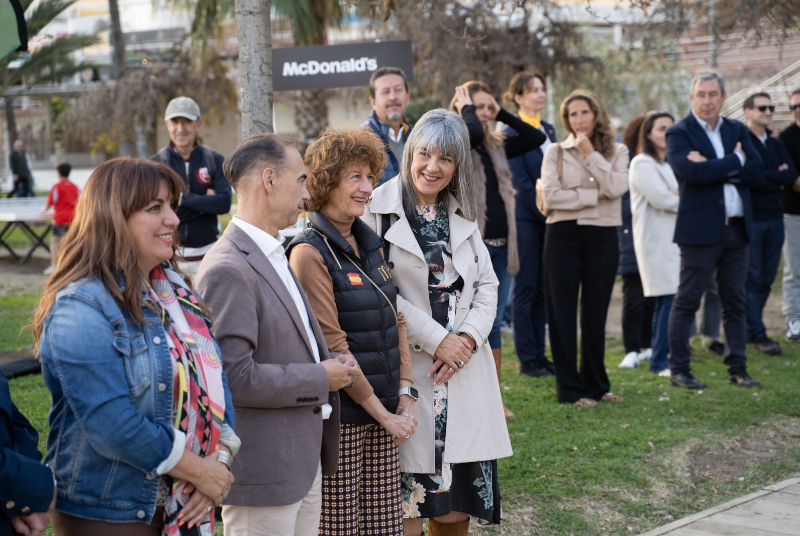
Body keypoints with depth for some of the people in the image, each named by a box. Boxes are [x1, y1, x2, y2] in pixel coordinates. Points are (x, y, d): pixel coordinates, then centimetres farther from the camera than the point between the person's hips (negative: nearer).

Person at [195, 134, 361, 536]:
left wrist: (332, 364, 4)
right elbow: (234, 377, -25)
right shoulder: (228, 270, -19)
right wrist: (321, 379, -15)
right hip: (263, 471, -9)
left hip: (304, 464, 10)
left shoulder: (275, 257, 14)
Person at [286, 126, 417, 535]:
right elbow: (332, 346, -16)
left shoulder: (369, 242, 11)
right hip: (341, 418, -7)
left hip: (384, 411, 7)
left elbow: (395, 320, 12)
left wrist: (405, 396, 2)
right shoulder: (310, 252, -13)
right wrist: (382, 413, -12)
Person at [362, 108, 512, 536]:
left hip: (465, 369, 5)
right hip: (408, 369, -5)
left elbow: (487, 283, 12)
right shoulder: (379, 211, -6)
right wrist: (436, 340, -13)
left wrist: (469, 338, -5)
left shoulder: (463, 215, 14)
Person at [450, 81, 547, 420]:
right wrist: (465, 108, -9)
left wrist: (502, 114, 7)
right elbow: (473, 134, -27)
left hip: (500, 246, 6)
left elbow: (537, 138, 9)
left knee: (493, 324, 11)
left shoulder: (497, 147, 14)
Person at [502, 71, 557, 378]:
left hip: (548, 218, 7)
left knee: (542, 289, 9)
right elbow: (521, 183, -12)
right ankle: (527, 358, 4)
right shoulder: (512, 134, -8)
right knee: (526, 289, -1)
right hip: (526, 219, -7)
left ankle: (539, 353, 14)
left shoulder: (548, 130, 14)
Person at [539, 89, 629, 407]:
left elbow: (616, 187, -11)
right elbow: (551, 196, -10)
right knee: (563, 314, 1)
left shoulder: (617, 152, 8)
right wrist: (593, 195, -9)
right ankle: (569, 388, 9)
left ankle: (595, 384, 19)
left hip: (603, 237, 1)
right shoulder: (555, 152, 4)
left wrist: (590, 153, -10)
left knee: (595, 314, 7)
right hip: (564, 236, -1)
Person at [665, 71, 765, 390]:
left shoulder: (737, 131, 13)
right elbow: (692, 172, -21)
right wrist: (734, 161, -11)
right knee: (687, 301, 0)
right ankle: (679, 370, 7)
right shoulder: (679, 134, -3)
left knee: (735, 303, 10)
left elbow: (757, 171, -1)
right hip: (701, 229, -5)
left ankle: (737, 369, 17)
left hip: (737, 229, 6)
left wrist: (712, 167, -12)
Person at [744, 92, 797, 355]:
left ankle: (750, 326, 19)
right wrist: (777, 178, -7)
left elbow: (791, 175, 2)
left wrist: (765, 177, -8)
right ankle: (757, 334, -1)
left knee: (767, 278, 9)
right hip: (751, 218, -7)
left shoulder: (776, 144, 15)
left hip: (774, 217, 7)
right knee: (752, 278, -4)